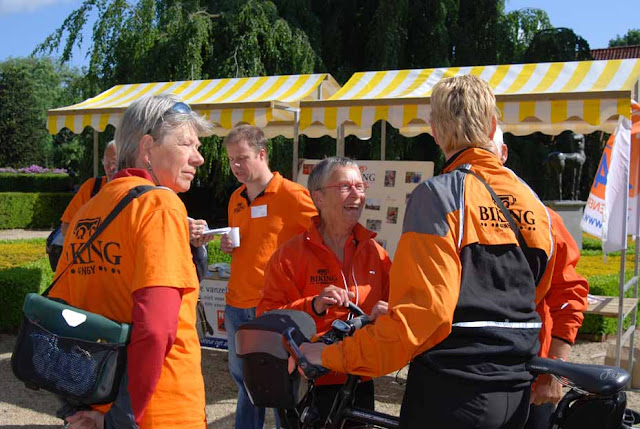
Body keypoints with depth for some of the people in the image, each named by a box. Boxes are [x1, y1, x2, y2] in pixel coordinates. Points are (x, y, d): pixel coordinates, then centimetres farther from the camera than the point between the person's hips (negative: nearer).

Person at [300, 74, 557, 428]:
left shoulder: (439, 194, -14)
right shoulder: (530, 199, 6)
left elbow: (420, 308, -22)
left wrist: (333, 357, -16)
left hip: (452, 392, -7)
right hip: (517, 395, 7)